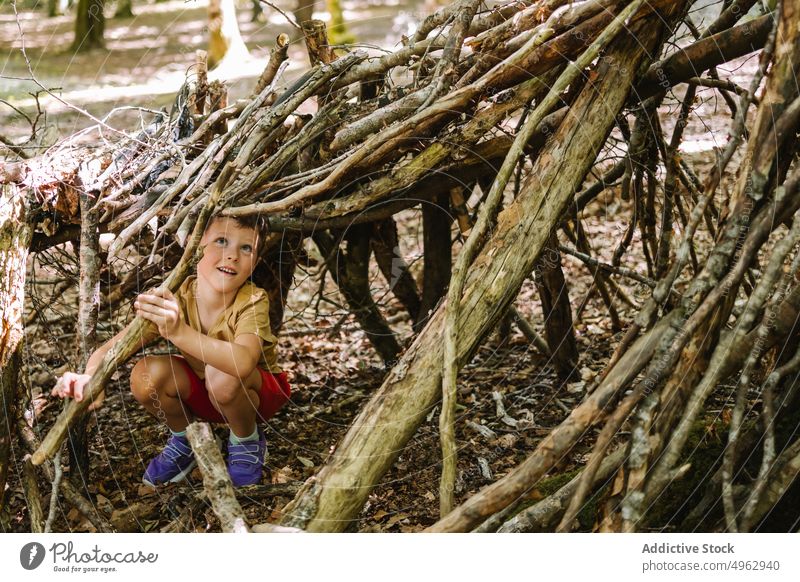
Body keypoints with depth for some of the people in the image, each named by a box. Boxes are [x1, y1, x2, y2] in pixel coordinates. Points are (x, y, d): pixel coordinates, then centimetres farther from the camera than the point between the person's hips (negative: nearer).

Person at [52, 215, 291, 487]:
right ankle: (184, 440, 5)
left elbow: (243, 364, -51)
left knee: (223, 375, -36)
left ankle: (247, 441, -5)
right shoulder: (175, 299, -22)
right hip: (203, 393, 4)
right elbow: (113, 347, -27)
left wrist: (180, 332, -65)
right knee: (146, 375, -24)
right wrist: (92, 376, -51)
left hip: (259, 391, -4)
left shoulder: (253, 301, -31)